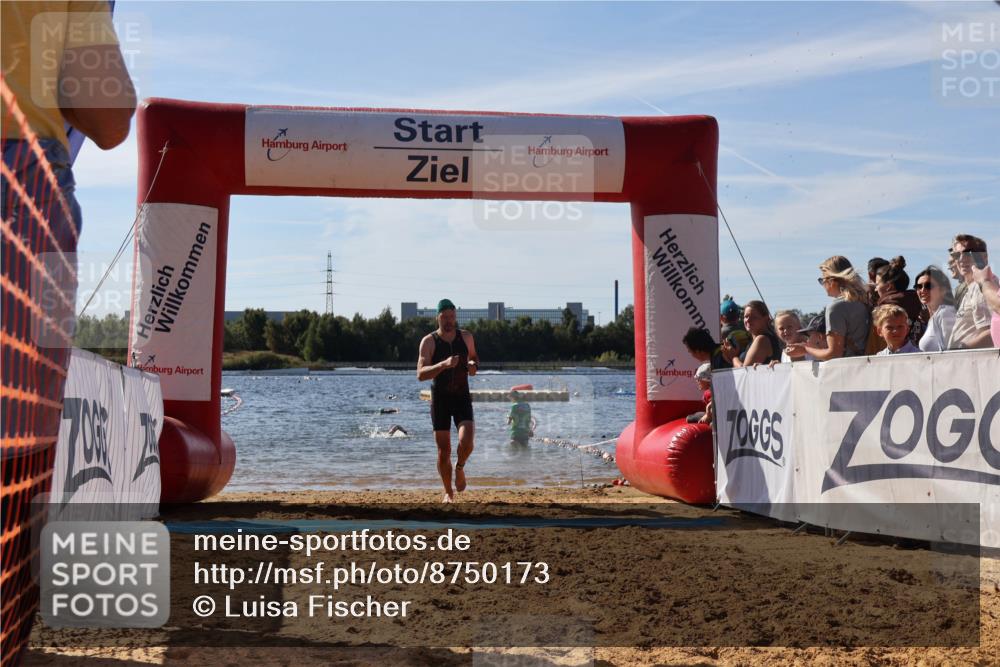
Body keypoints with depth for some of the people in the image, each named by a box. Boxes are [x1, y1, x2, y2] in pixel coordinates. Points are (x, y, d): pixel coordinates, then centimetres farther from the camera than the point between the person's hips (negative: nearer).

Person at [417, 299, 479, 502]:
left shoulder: (466, 337, 3)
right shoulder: (429, 341, -7)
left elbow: (473, 356, 24)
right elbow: (421, 374, -17)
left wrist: (473, 365, -1)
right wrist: (444, 364, -33)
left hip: (462, 397, 1)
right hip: (440, 398, -1)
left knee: (467, 443, -20)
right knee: (444, 451, 2)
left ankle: (460, 467, 13)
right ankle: (448, 492, 23)